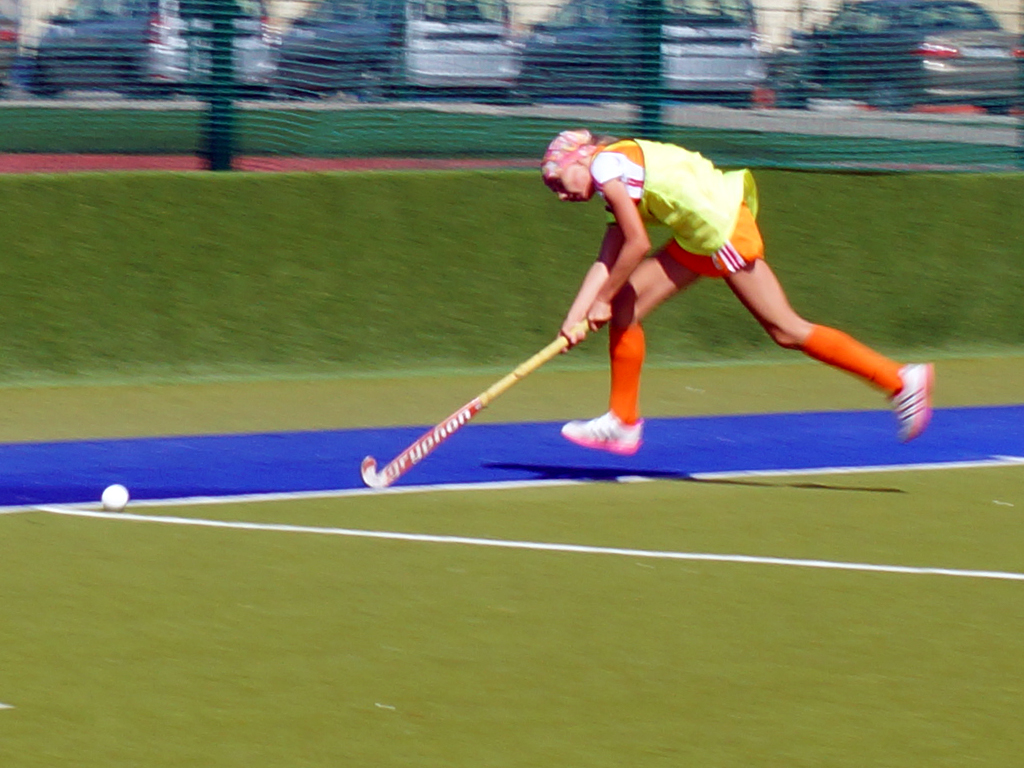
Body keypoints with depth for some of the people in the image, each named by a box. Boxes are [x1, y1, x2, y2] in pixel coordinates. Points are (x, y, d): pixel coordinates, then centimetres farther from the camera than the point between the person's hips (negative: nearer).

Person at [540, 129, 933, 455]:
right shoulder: (618, 188, 21)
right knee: (624, 306, 7)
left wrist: (602, 300, -5)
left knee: (786, 330, -9)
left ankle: (900, 379, -6)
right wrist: (576, 316, 6)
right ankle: (623, 420, 14)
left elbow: (637, 244, -13)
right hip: (698, 238, 10)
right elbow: (605, 264, 15)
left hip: (722, 228, -10)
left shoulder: (606, 163, -7)